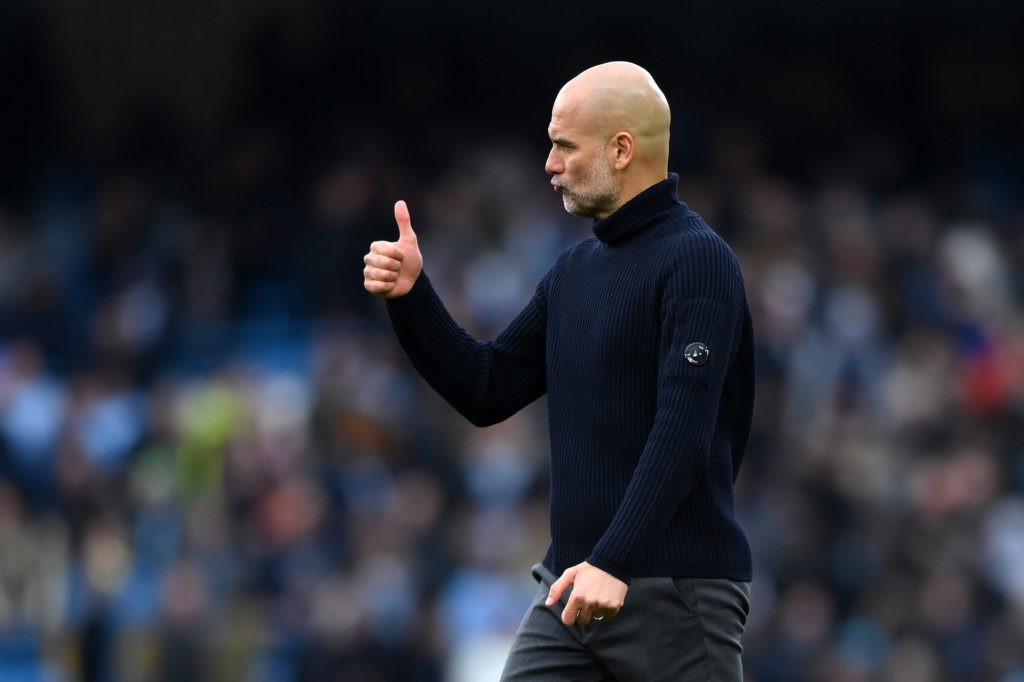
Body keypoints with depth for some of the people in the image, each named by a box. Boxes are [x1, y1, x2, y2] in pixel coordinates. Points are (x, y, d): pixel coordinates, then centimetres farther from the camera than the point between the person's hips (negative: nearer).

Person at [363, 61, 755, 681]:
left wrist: (614, 562, -28)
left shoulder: (695, 259, -11)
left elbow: (683, 430, -21)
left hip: (675, 591, -8)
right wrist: (411, 295, 4)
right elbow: (488, 389, 18)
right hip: (572, 586, 8)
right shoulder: (577, 269, 16)